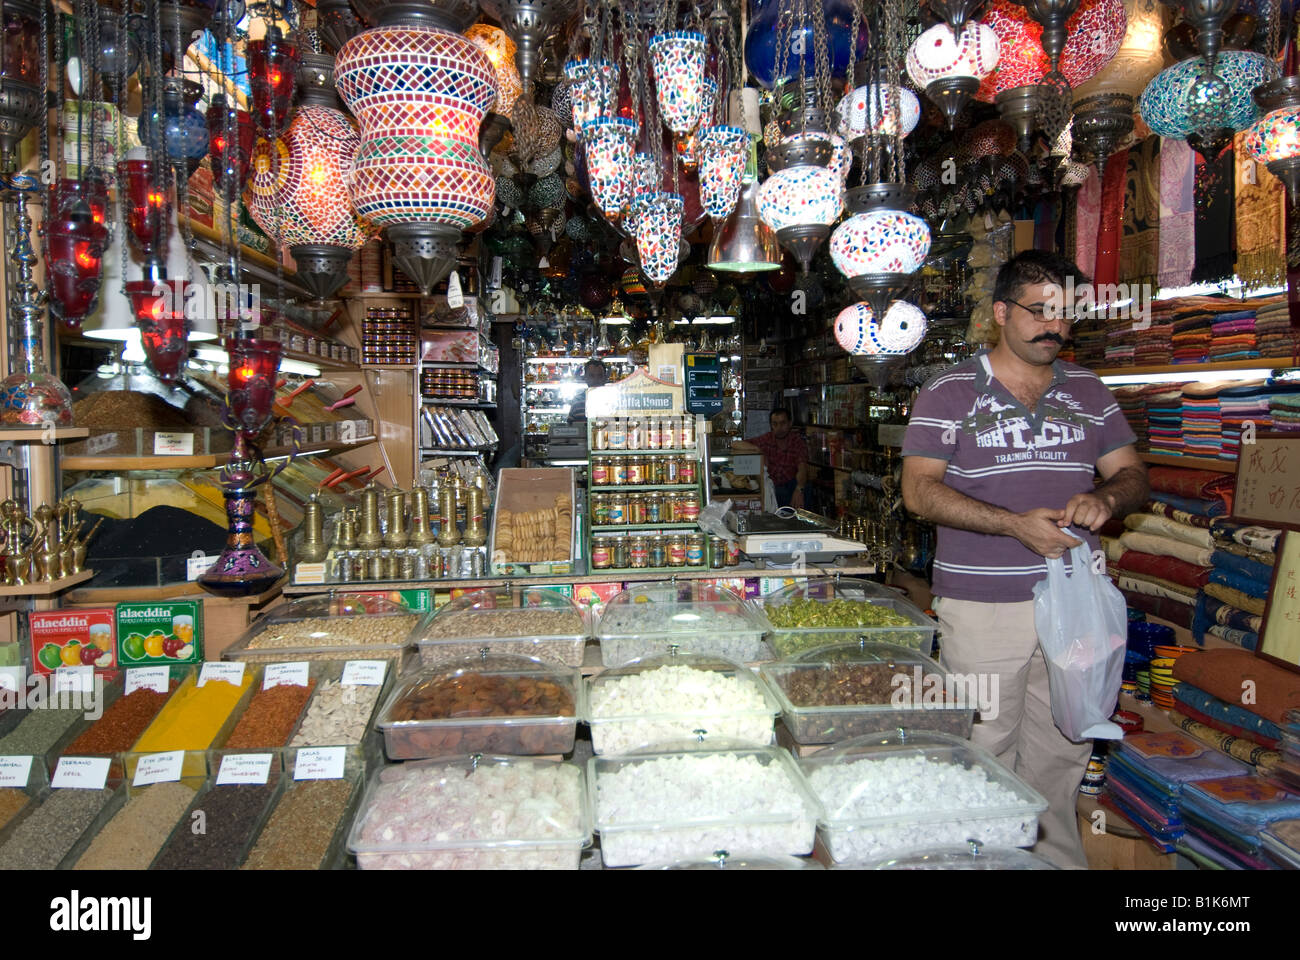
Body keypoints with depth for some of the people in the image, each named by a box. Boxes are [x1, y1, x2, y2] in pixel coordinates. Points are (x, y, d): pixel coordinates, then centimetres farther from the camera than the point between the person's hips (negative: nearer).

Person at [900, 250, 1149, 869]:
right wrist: (1016, 524, -20)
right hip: (983, 605, -4)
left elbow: (1133, 474, 15)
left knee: (1061, 754, 14)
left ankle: (1058, 859, 31)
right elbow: (919, 491, -10)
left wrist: (1106, 498, -9)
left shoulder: (1089, 391, 12)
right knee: (984, 753, 4)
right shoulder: (949, 392, -3)